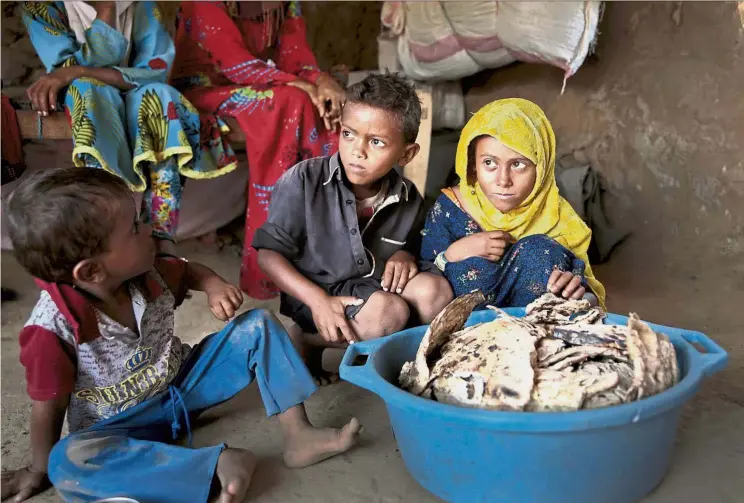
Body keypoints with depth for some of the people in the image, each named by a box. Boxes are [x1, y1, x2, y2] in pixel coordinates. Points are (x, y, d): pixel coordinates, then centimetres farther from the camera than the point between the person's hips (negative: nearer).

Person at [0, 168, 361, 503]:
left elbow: (185, 271, 9)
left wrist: (212, 284, -13)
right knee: (67, 463, -38)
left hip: (183, 382, 5)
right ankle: (219, 465, -36)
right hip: (122, 424, -5)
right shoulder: (53, 327, -28)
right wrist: (40, 469, -3)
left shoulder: (146, 273, -13)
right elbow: (48, 408, -15)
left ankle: (298, 437, -10)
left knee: (258, 325, -7)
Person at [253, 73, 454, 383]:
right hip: (317, 292, -4)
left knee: (434, 290, -21)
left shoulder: (408, 199, -4)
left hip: (376, 287, 4)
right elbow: (269, 254, -15)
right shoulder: (304, 182, -18)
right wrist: (319, 300, -25)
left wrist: (405, 256, -11)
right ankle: (307, 343, -6)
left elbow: (413, 244, 15)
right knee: (390, 311, -28)